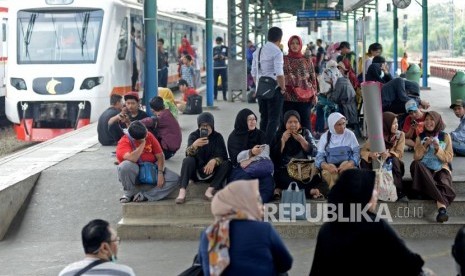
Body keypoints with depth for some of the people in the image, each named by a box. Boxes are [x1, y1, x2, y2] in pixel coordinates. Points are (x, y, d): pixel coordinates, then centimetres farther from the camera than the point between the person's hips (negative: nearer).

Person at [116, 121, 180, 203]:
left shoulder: (149, 136, -2)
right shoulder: (123, 142, -16)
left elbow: (160, 156, -2)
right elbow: (132, 159, -35)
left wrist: (160, 173, -17)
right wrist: (143, 143, -23)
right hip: (134, 173, -4)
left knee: (175, 179, -19)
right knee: (125, 166, -38)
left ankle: (144, 195, -22)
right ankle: (129, 193, -12)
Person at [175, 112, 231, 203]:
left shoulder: (218, 137, -2)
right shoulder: (194, 135, -4)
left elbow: (223, 155, -10)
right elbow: (188, 154, -20)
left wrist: (214, 160, -33)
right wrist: (194, 145, -43)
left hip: (212, 172, 1)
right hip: (196, 171, -1)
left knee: (227, 164, -25)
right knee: (188, 160, -30)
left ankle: (209, 191, -33)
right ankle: (182, 192, -40)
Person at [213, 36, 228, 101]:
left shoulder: (225, 48, 5)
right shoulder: (214, 49, 8)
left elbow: (228, 57, 7)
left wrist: (224, 57, -12)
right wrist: (215, 57, -12)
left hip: (223, 66, -1)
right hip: (215, 67, 1)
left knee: (224, 81, -3)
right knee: (215, 81, -3)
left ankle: (224, 96, 1)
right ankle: (215, 95, 3)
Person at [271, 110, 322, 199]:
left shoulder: (305, 133, 9)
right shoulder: (279, 135, 6)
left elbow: (314, 153, -1)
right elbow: (274, 156, -3)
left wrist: (301, 139, -9)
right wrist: (283, 140, -9)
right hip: (284, 171, -2)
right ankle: (309, 191, -18)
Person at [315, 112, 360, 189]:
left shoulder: (350, 134, 3)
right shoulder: (325, 137, 4)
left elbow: (357, 153, -1)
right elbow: (319, 157, -2)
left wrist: (349, 164, -23)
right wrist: (327, 166, -25)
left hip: (347, 165, 0)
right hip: (330, 167, 0)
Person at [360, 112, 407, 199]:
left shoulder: (400, 135, -9)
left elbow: (399, 154, -16)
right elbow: (362, 151, -14)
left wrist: (389, 154, -38)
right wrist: (370, 154, -38)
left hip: (394, 166, 0)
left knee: (393, 159, -34)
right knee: (364, 160, -27)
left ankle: (400, 192, -30)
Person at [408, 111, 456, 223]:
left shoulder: (445, 137, 7)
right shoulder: (420, 137, 11)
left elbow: (448, 158, 2)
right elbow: (416, 157, 4)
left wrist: (438, 149, -14)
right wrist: (425, 146, -10)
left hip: (441, 169, -1)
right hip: (424, 170, 1)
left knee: (443, 183, -36)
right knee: (415, 164, -34)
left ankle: (442, 210, -63)